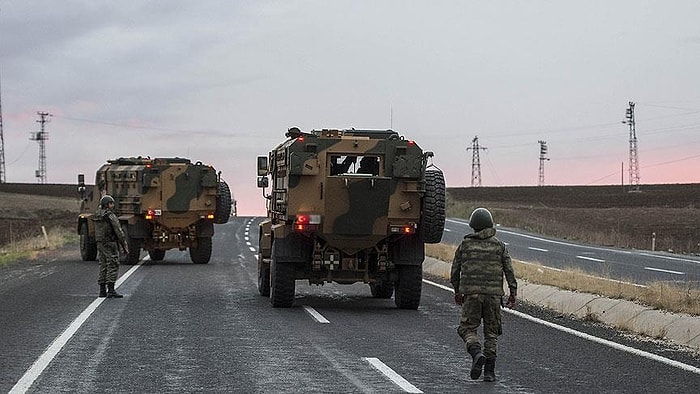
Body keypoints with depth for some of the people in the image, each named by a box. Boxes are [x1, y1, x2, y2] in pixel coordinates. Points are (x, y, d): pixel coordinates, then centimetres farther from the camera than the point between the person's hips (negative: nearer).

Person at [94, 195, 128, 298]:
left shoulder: (97, 215, 7)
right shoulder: (110, 216, -14)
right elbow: (118, 231, -14)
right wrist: (124, 246, -12)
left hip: (100, 243, 8)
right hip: (110, 244, -8)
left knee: (103, 266, 12)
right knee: (113, 266, -7)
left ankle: (102, 290, 12)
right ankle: (111, 290, -14)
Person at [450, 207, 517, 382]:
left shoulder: (465, 245, 3)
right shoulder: (499, 245, 4)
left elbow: (455, 271, 9)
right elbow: (509, 271, 0)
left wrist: (457, 291, 23)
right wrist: (513, 294, 6)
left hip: (471, 293, -1)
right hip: (493, 294, 1)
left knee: (467, 328, 7)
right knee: (491, 332, 10)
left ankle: (477, 353, -21)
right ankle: (489, 371, 6)